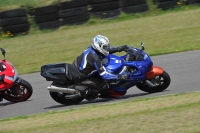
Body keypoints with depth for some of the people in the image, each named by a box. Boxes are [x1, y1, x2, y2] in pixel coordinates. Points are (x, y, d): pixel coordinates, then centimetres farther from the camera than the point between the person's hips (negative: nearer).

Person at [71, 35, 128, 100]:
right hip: (79, 77, -9)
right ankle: (88, 94, 9)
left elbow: (107, 50, 13)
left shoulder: (92, 48, -7)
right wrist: (119, 76, -26)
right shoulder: (95, 58, -31)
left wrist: (118, 48, 2)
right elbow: (104, 75, -28)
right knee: (103, 85, -11)